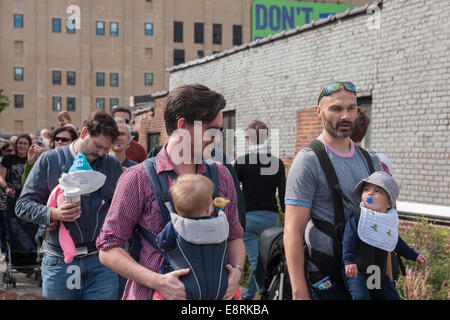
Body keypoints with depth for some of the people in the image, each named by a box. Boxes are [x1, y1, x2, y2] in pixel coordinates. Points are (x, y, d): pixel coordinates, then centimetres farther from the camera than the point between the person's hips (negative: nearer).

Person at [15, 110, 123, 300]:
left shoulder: (113, 165, 9)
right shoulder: (49, 160, 2)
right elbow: (23, 205, 0)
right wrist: (53, 214, -18)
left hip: (101, 262, 1)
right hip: (59, 261, -1)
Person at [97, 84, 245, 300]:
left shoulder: (221, 176, 9)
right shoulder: (138, 178, -5)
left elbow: (234, 236, 19)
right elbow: (108, 250, -6)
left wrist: (236, 270, -2)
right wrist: (157, 281, -17)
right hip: (153, 294, -3)